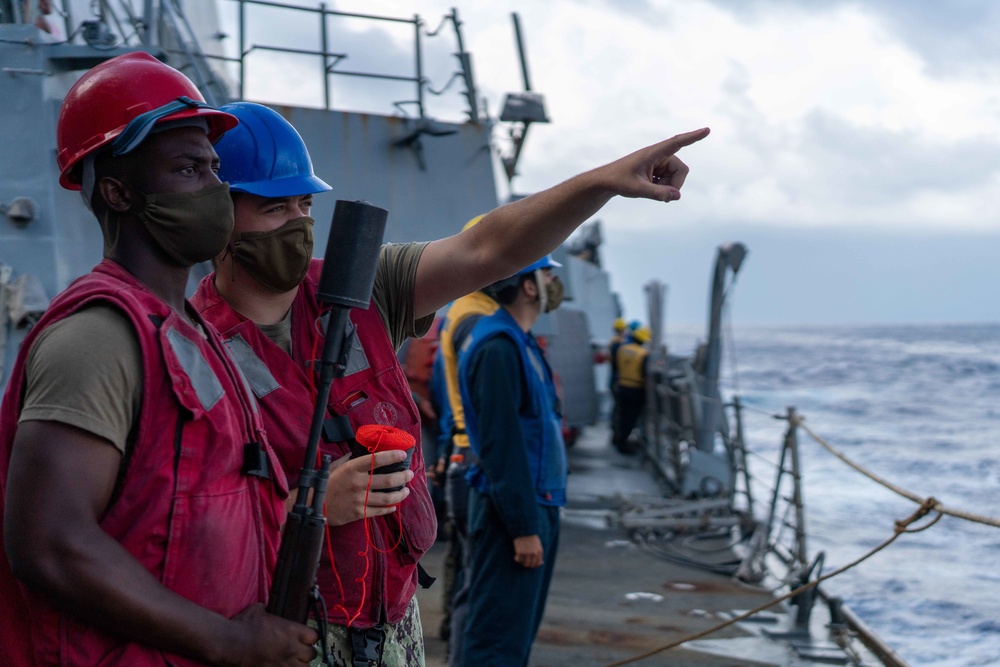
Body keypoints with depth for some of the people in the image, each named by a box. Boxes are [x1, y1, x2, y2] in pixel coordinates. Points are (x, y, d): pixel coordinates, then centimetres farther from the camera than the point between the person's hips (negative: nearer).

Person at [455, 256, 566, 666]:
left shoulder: (521, 343, 16)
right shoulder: (498, 348, -17)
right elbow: (501, 444, -21)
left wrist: (538, 518, 19)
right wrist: (523, 527, -22)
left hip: (536, 505, 10)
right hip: (514, 510, -10)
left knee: (520, 632, 15)